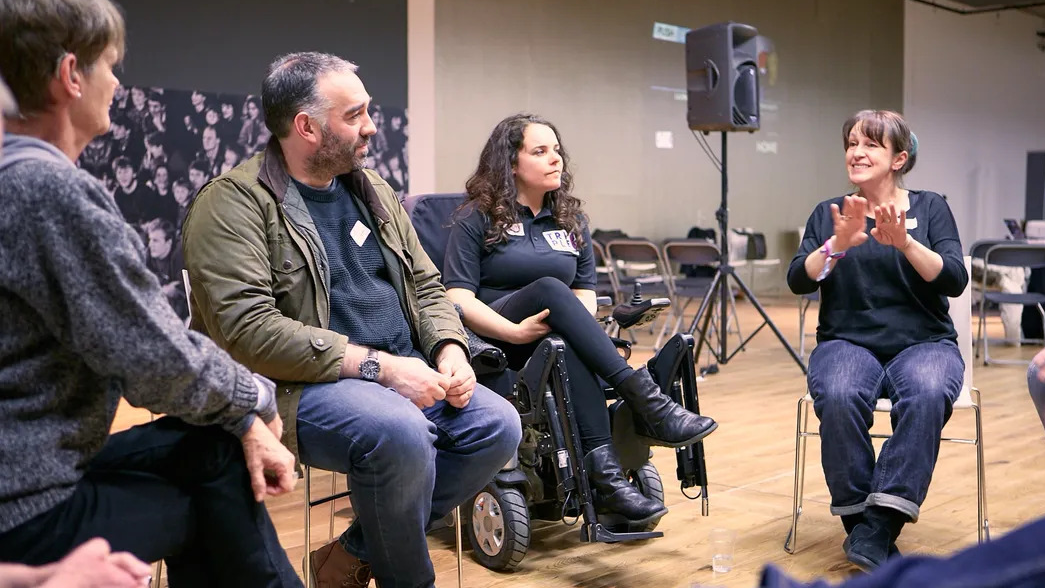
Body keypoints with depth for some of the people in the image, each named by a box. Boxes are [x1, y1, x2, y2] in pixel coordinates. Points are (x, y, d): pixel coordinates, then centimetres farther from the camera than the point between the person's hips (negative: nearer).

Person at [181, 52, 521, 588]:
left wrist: (450, 349, -4)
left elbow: (425, 284, 19)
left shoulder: (370, 189, 15)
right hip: (301, 385, -7)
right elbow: (248, 329, -20)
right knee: (401, 434, -34)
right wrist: (378, 365, -22)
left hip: (403, 372, 8)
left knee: (498, 425, -12)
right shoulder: (233, 202, -9)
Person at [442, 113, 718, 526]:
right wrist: (515, 331, -24)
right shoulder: (477, 219, 3)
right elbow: (457, 298, -8)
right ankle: (645, 400, -42)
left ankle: (604, 472, -52)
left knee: (566, 346, -36)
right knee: (548, 288, -34)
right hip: (491, 339, -3)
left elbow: (586, 291, 16)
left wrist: (577, 326, -10)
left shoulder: (571, 221, 19)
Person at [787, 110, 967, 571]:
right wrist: (838, 244, -21)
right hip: (848, 343, 1)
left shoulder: (930, 208, 8)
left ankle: (880, 526, -29)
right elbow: (798, 281, -3)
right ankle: (857, 517, -17)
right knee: (838, 396, -33)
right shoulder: (828, 214, 11)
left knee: (927, 394, -35)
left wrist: (904, 242, -23)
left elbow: (954, 280, -7)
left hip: (924, 343, 0)